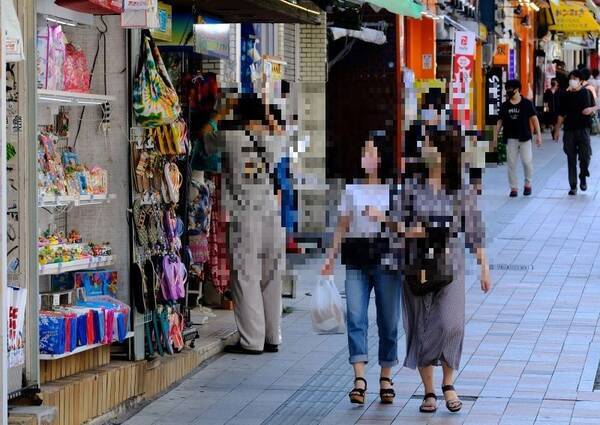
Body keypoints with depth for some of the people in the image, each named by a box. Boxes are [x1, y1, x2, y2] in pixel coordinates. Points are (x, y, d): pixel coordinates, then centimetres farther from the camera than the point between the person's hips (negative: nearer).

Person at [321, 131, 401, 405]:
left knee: (388, 320, 3)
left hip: (386, 258, -1)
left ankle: (386, 378, 14)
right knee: (356, 318, -11)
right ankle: (359, 379, -16)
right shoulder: (352, 190, 12)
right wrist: (331, 257, 4)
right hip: (356, 259, 2)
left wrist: (383, 216, -15)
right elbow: (342, 227, 13)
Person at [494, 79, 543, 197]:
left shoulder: (527, 103, -1)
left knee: (527, 161, -5)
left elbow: (534, 119, 0)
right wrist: (495, 136, 5)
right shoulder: (505, 106, 6)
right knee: (511, 164, 2)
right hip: (510, 138, 3)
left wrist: (538, 135, -4)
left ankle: (528, 184, 17)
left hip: (524, 138, -2)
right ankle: (513, 188, 7)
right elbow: (500, 121, 11)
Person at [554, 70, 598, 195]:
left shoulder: (586, 93, 4)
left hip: (583, 128, -2)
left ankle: (583, 177, 17)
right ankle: (573, 186, 10)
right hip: (569, 130, 2)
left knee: (585, 155, -10)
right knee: (571, 159, 4)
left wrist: (591, 109, -11)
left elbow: (595, 107, 13)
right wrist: (557, 130, 7)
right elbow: (561, 115, 11)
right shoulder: (566, 96, 8)